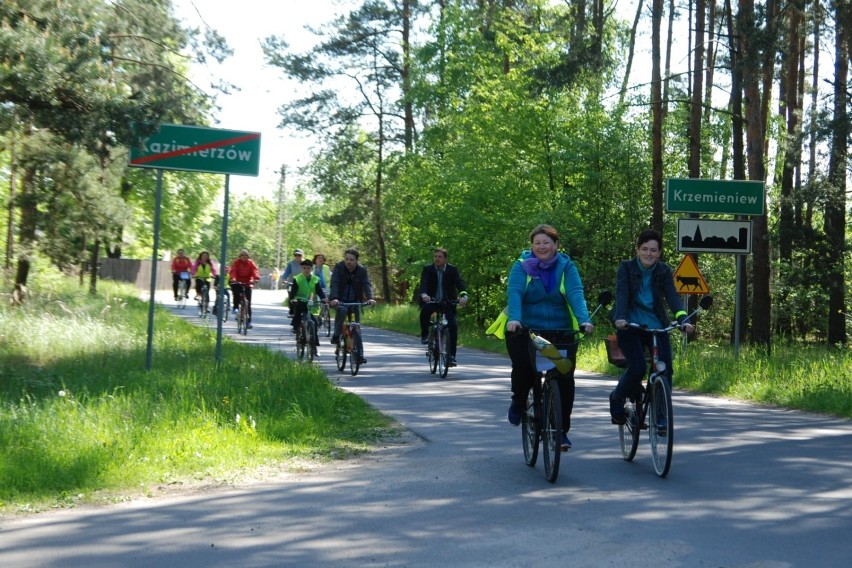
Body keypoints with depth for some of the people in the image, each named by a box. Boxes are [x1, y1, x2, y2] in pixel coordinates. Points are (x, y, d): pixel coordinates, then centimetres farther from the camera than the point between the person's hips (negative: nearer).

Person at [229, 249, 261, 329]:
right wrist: (233, 278, -39)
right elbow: (233, 271, -18)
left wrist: (256, 278, -36)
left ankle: (248, 321, 1)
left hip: (248, 283, 1)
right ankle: (236, 307, -17)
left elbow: (255, 270, -15)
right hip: (238, 282, -1)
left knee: (248, 303, -2)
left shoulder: (251, 263, 0)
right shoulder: (236, 262, -3)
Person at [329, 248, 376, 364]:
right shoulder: (339, 267, -13)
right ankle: (336, 336, -15)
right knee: (341, 311, -35)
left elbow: (367, 284, -18)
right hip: (341, 300, -2)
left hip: (355, 301, 2)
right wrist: (334, 298, -42)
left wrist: (370, 298, -37)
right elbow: (334, 284, -24)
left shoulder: (362, 270, -7)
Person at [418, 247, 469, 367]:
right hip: (431, 300, -1)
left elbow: (460, 283, -17)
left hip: (448, 302, 1)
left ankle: (451, 355, -10)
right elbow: (423, 283, -20)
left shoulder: (452, 270, -3)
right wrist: (423, 294, -43)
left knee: (453, 325, -18)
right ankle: (424, 334, -8)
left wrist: (463, 295, -39)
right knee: (425, 310, -34)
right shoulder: (427, 269, -4)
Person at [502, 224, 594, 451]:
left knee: (565, 377, -9)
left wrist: (584, 320, -30)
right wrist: (514, 319, -34)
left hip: (561, 333, 1)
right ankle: (519, 401, 10)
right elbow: (514, 293, -15)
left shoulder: (566, 266, 2)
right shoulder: (521, 266, 0)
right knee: (523, 367, -24)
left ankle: (562, 430, 6)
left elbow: (576, 294, -12)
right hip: (525, 330, -1)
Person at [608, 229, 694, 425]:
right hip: (630, 326, -3)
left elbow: (672, 296, -10)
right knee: (638, 367, -21)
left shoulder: (664, 271, 3)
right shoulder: (626, 268, -4)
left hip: (657, 326, 3)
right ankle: (617, 399, 7)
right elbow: (621, 294, -18)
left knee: (665, 369, -13)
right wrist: (620, 318, -37)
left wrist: (683, 319, -28)